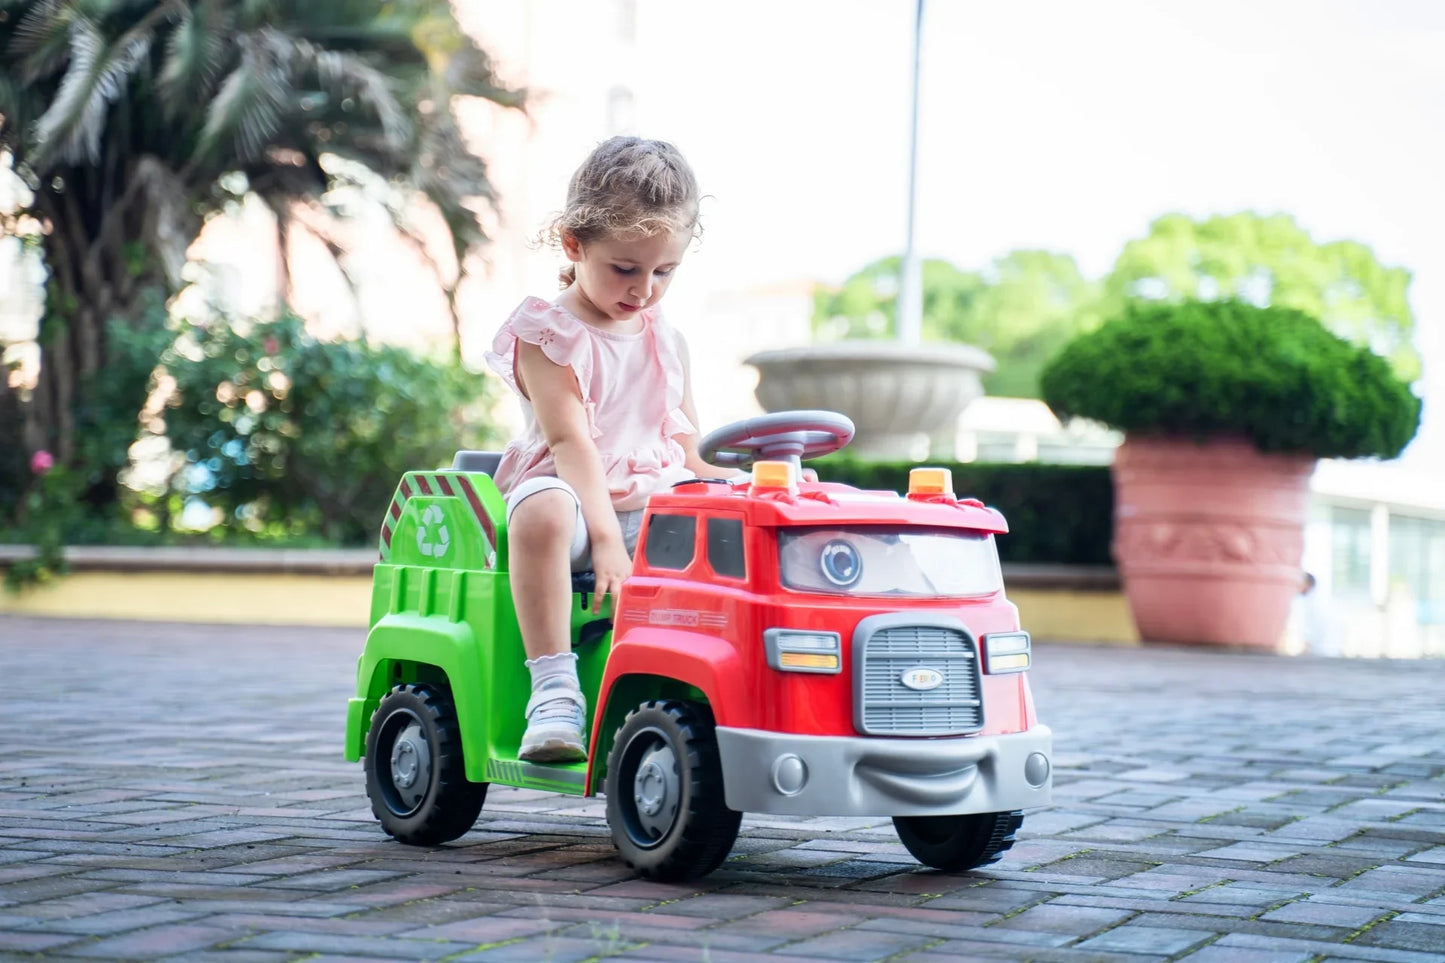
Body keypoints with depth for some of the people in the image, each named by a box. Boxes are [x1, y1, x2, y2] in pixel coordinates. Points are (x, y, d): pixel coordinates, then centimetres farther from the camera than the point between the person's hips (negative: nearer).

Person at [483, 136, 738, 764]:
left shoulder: (667, 343, 17)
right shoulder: (548, 336, -3)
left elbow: (689, 452, 18)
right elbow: (571, 441, -15)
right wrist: (606, 540, -27)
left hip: (656, 507, 5)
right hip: (578, 496, -5)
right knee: (542, 512, -41)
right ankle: (555, 691, -40)